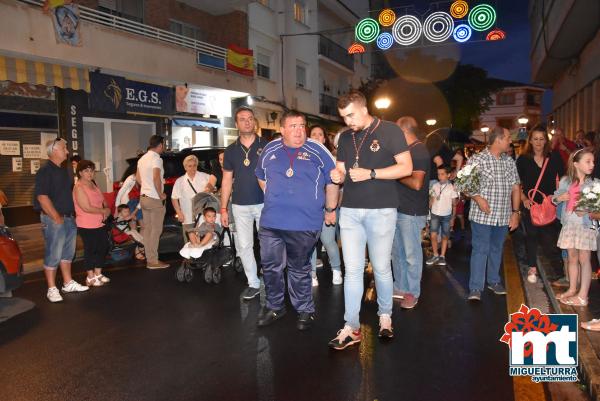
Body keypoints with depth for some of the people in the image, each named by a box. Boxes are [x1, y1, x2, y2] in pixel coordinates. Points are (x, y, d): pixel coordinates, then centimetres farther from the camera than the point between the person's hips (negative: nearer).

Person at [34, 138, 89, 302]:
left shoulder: (63, 170, 15)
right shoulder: (45, 171, -12)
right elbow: (42, 197, -19)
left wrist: (72, 214, 14)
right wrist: (57, 218, -18)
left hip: (69, 218, 9)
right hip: (54, 220, -9)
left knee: (68, 252, 15)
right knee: (53, 255, -2)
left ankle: (68, 283, 26)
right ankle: (52, 289, 8)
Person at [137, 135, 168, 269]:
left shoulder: (142, 158, 14)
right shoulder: (156, 158, -14)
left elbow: (138, 178, 20)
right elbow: (156, 178, -25)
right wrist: (161, 194, -14)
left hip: (144, 197, 9)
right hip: (154, 199, -9)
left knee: (147, 229, 11)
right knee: (156, 230, -4)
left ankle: (149, 258, 18)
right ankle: (154, 261, -1)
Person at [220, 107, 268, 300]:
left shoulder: (266, 146, 1)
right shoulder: (231, 150, 8)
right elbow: (227, 180, 11)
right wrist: (223, 208, 7)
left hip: (264, 203, -3)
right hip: (240, 205, 3)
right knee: (244, 246, 6)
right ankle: (253, 284, 19)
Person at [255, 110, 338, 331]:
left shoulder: (317, 151, -5)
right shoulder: (270, 150, 5)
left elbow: (332, 181, 1)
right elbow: (261, 177, 23)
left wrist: (330, 209, 6)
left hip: (305, 224, -3)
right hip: (270, 222, 4)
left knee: (299, 271, 10)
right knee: (271, 267, 12)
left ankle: (305, 310, 29)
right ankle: (274, 306, 33)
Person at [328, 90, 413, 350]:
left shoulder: (390, 131, -3)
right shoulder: (345, 138, 13)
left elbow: (406, 167, -8)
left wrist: (371, 173, -18)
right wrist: (338, 176, -7)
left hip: (381, 210, -4)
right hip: (350, 211, 4)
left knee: (381, 268, 9)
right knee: (352, 270, 4)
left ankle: (385, 315, 30)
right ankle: (351, 327, 11)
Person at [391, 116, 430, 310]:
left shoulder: (419, 151, -14)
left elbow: (416, 183, -24)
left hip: (411, 212, -9)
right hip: (398, 210, 9)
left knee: (411, 254, 2)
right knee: (397, 252, 16)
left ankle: (413, 293, 15)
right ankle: (400, 287, 28)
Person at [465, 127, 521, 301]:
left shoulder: (510, 162, 10)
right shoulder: (477, 159, -7)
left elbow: (515, 187, 12)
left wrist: (515, 212, 6)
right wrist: (477, 197, -24)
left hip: (503, 216, 6)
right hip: (482, 215, -5)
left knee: (497, 249, 17)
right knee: (480, 250, -5)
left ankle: (494, 280, 33)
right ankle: (475, 289, -1)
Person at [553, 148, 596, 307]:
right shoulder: (565, 181, 3)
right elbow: (555, 198, 13)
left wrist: (587, 211, -21)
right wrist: (560, 197, -8)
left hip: (586, 224, -3)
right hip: (569, 224, 4)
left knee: (584, 259, 1)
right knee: (572, 258, 14)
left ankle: (582, 296, 9)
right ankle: (572, 290, 27)